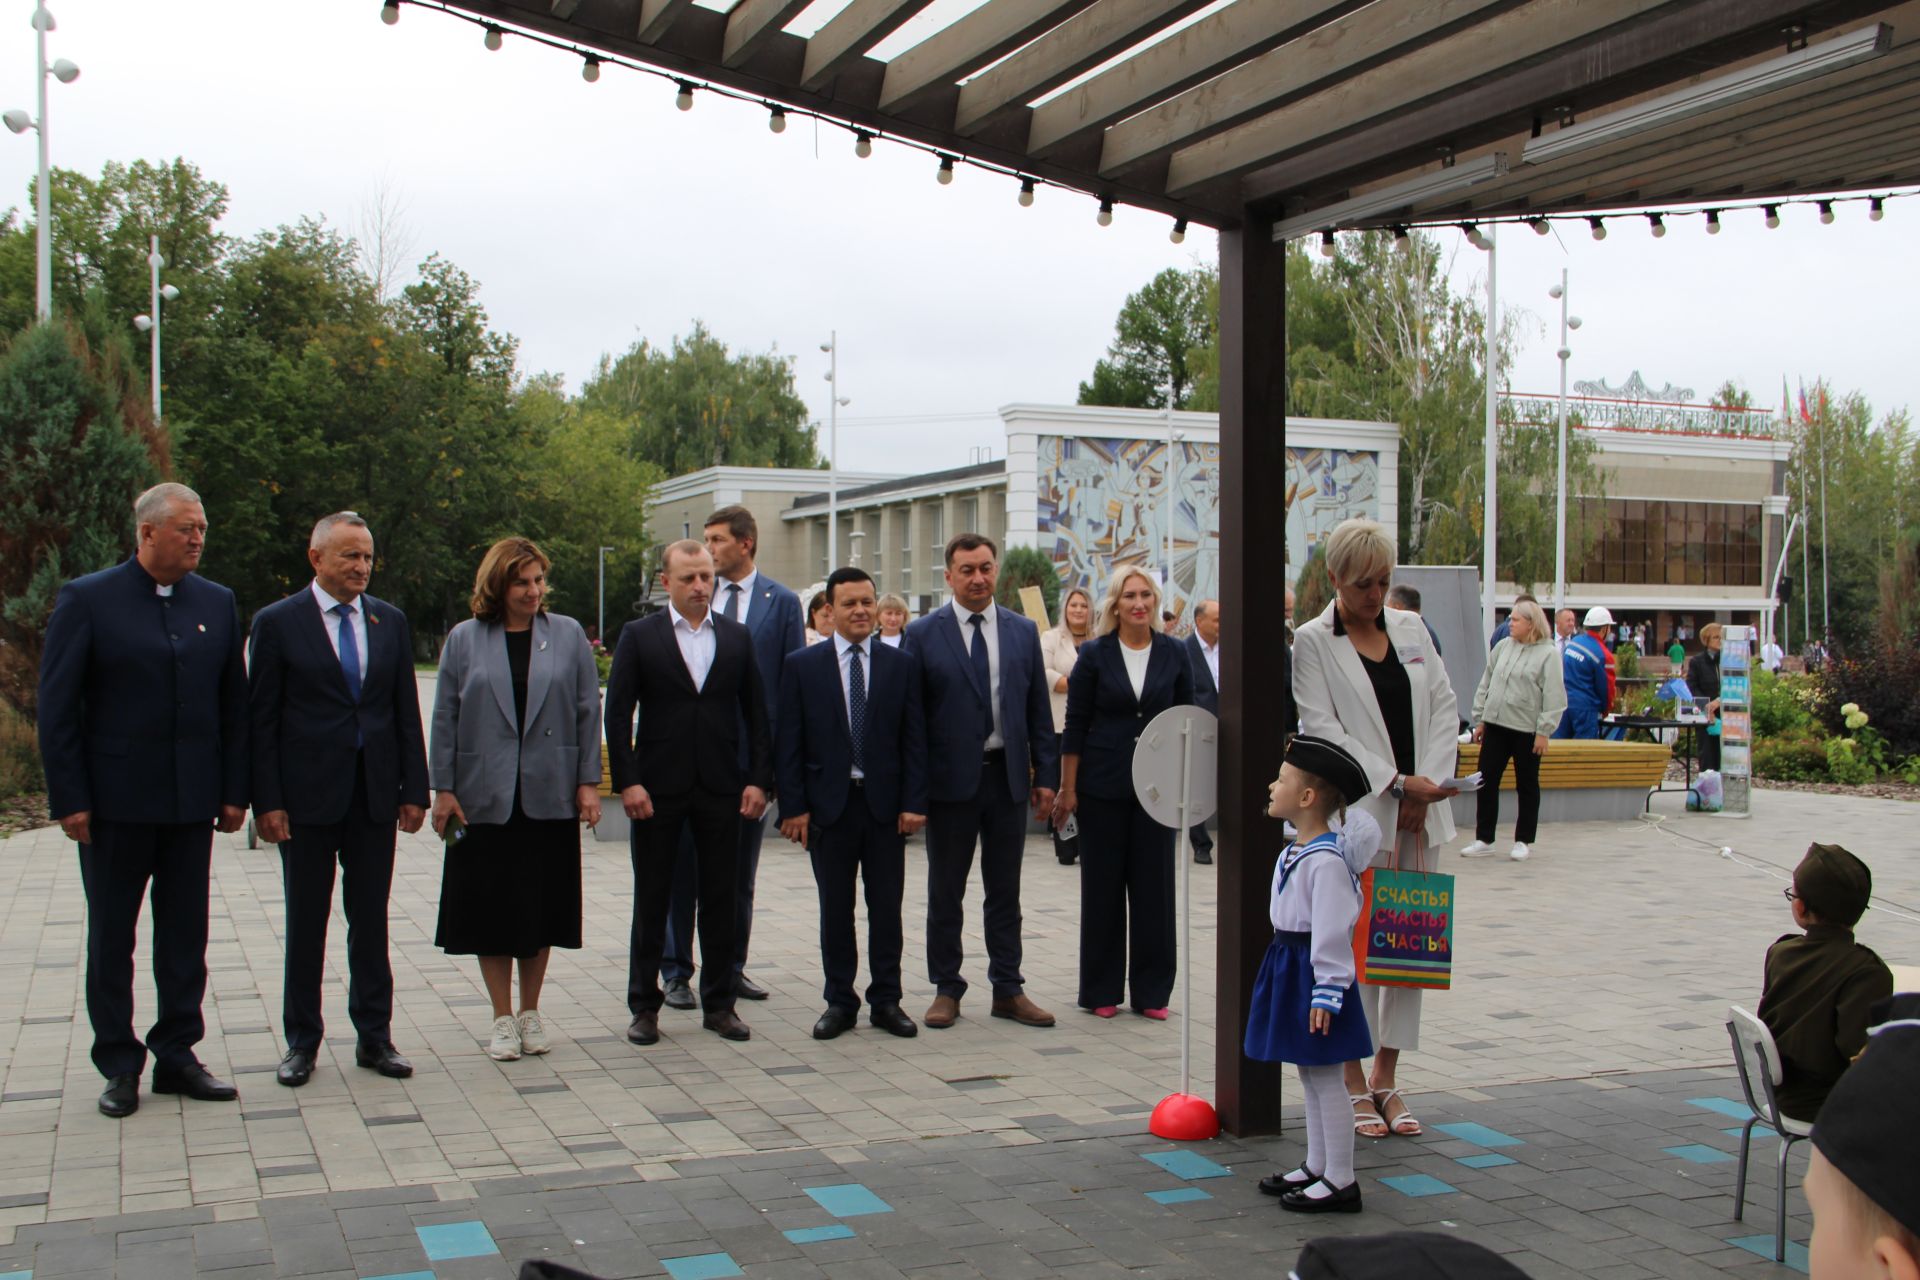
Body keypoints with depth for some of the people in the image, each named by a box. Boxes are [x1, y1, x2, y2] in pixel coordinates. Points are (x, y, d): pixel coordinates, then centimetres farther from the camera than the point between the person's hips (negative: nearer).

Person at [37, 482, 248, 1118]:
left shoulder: (217, 603, 6)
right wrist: (68, 799, -10)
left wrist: (234, 791, 4)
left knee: (185, 936, 9)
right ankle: (119, 1065, 19)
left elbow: (233, 704, 9)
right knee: (111, 939, 8)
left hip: (193, 803, 3)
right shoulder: (87, 600, -5)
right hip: (114, 803, -3)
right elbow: (57, 707, -5)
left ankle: (177, 1055, 21)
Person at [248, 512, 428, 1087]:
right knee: (306, 922, 7)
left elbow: (407, 712, 9)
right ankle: (302, 1040, 18)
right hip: (307, 798, -3)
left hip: (375, 795, 3)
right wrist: (266, 801, -10)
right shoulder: (277, 623, -3)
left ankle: (374, 1035, 18)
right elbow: (261, 719, -4)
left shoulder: (390, 621, 8)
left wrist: (414, 790, 4)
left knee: (371, 920, 9)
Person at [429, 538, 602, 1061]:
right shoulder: (465, 640, 3)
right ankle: (503, 1018, 16)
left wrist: (588, 781, -2)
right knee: (491, 909, 4)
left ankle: (530, 1012, 23)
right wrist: (443, 788, -3)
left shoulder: (569, 636, 4)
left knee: (541, 907, 7)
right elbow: (445, 719, 3)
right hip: (484, 798, 0)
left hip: (549, 797, 0)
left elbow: (588, 712, 4)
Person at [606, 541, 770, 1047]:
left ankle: (718, 1004, 17)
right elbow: (618, 713, -3)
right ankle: (644, 1005, 15)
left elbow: (756, 713, 8)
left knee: (721, 899, 7)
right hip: (658, 789, -2)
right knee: (651, 900, 6)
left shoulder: (737, 637, 7)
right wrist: (627, 781, -10)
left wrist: (757, 778, -1)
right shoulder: (639, 636, 0)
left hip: (721, 788, 2)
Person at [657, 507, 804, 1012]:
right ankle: (675, 971, 12)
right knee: (683, 865, 3)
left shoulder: (781, 602, 2)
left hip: (751, 751, -1)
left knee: (741, 870, 10)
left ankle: (732, 967, 22)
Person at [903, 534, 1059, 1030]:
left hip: (1009, 778, 3)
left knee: (1005, 892, 10)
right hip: (950, 779, -2)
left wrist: (1046, 775, 3)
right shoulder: (923, 635, -3)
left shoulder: (1023, 631, 7)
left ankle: (1008, 990, 19)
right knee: (945, 893, 8)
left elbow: (1039, 711, 9)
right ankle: (946, 990, 19)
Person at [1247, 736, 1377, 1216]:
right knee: (1309, 1075, 17)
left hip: (1314, 974, -10)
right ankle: (1316, 1167, 28)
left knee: (1327, 1079, -1)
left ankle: (1340, 1182, 8)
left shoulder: (1327, 860, -22)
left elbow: (1333, 933, -23)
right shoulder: (1296, 852, 9)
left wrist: (1326, 995, -22)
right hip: (1289, 968, 10)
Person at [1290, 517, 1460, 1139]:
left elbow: (1444, 709, 9)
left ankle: (1387, 1077, 18)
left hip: (1418, 811, 5)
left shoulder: (1412, 630, 12)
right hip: (1354, 813, -5)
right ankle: (1353, 1082, 11)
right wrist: (1397, 783, -15)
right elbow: (1323, 729, -11)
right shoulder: (1314, 641, -3)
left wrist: (1427, 785, -5)